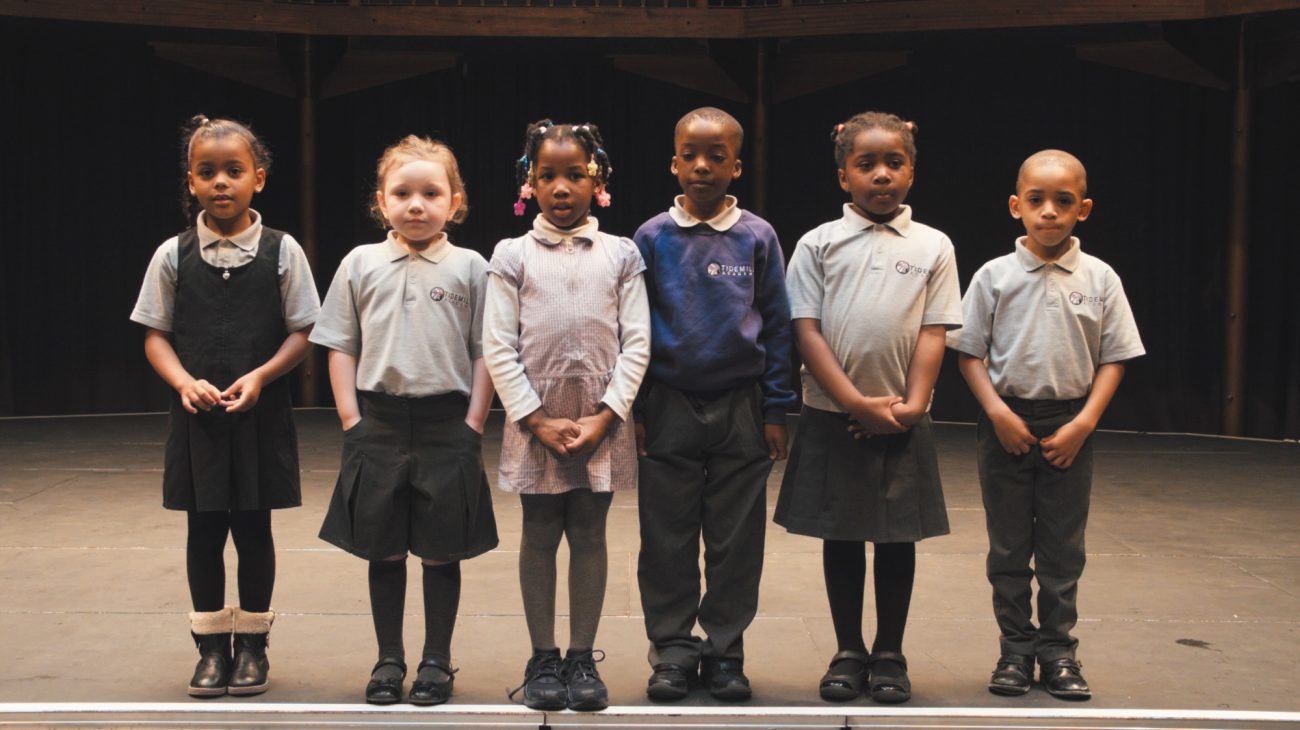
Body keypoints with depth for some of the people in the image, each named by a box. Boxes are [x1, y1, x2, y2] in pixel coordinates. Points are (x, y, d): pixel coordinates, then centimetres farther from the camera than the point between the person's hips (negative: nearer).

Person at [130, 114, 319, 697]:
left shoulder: (281, 251, -3)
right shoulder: (173, 254, 1)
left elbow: (302, 332, -2)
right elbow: (155, 335, 4)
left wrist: (259, 376, -16)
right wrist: (185, 382, -14)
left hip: (261, 414, -1)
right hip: (196, 415, 1)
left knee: (253, 527, 8)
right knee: (204, 530, 8)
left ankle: (251, 643, 23)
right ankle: (212, 646, 21)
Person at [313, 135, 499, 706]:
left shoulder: (470, 268, 0)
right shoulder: (360, 264, 4)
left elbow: (485, 353, 1)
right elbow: (341, 347, 7)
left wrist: (472, 424, -5)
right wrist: (351, 419, -1)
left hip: (447, 424, -1)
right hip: (379, 424, 2)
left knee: (441, 551, 7)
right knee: (383, 550, 9)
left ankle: (436, 661, 19)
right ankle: (388, 660, 22)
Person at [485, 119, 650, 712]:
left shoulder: (620, 255, 2)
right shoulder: (513, 256, 0)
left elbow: (636, 343, -1)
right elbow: (498, 348, -4)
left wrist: (605, 416, -10)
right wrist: (538, 420, -10)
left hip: (601, 421, 1)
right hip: (534, 420, 0)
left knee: (589, 535, 6)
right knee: (539, 536, 6)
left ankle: (582, 658, 15)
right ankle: (542, 659, 16)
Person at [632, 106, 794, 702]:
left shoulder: (757, 237, 0)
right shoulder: (652, 238, 0)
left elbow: (778, 327, 3)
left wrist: (776, 411, -1)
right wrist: (633, 409, 0)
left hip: (741, 409, 0)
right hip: (669, 407, 0)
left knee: (737, 541, 7)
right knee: (667, 541, 6)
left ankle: (725, 651, 19)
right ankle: (672, 651, 18)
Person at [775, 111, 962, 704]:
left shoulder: (933, 247, 3)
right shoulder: (819, 244, 0)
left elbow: (933, 334, -1)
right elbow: (807, 331, -6)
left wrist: (911, 405, -12)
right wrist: (858, 402, -13)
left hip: (903, 420, 1)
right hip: (833, 417, 0)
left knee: (898, 537, 7)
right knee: (840, 536, 8)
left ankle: (889, 655, 21)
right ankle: (849, 652, 21)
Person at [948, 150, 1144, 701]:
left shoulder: (1099, 279, -1)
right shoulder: (995, 276, -3)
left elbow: (1113, 359, 1)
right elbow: (970, 351, 0)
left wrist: (1084, 422, -9)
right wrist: (998, 412, -11)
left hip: (1070, 428, 0)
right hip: (1007, 422, 0)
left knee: (1062, 548, 7)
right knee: (1008, 546, 8)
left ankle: (1058, 650, 18)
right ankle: (1016, 649, 19)